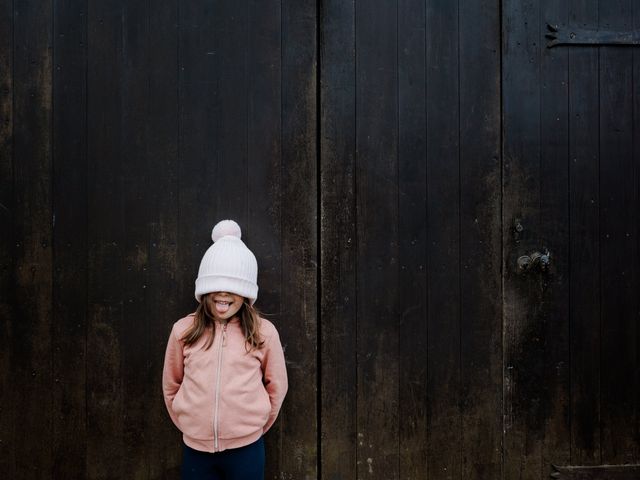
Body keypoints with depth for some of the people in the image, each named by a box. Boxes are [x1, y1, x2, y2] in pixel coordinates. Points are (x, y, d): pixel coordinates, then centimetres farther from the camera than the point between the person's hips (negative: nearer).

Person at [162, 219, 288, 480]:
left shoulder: (264, 332, -7)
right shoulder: (183, 330, -4)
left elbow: (276, 385, 4)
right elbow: (171, 385, 8)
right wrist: (189, 424, 12)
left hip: (246, 449, -1)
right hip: (195, 449, 1)